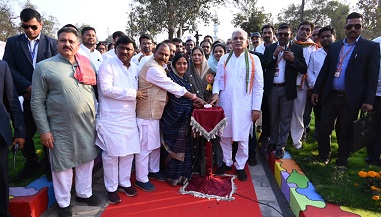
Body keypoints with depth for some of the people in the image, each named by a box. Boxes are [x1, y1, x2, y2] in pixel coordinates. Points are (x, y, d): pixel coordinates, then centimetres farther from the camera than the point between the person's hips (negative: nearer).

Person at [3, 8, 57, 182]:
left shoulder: (52, 43, 3)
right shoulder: (13, 42, 7)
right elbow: (9, 68, -2)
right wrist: (29, 87, -14)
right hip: (26, 98, 2)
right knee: (25, 134, 11)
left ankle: (48, 164, 27)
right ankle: (31, 163, 33)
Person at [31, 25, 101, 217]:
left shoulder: (86, 65, 7)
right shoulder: (44, 67, -5)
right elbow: (37, 102, -6)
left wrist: (96, 119, 11)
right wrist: (44, 130, -9)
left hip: (87, 126, 4)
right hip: (60, 129, -4)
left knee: (86, 160, 17)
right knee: (62, 165, 11)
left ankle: (84, 193, 39)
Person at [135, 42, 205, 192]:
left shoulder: (158, 67, 14)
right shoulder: (152, 69, -19)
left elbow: (168, 87, 16)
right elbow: (172, 86, -20)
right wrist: (194, 97, -14)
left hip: (154, 112, 10)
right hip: (147, 113, -10)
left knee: (155, 144, 19)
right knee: (145, 147, 1)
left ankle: (154, 170, 36)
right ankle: (141, 179, 14)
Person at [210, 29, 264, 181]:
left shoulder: (254, 60, 0)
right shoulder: (224, 59, 6)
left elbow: (258, 86, -1)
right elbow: (218, 79, 9)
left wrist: (256, 107, -6)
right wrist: (215, 93, -11)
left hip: (244, 105, -2)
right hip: (225, 104, 2)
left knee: (243, 138, 6)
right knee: (225, 135, 11)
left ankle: (240, 166, 25)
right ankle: (227, 162, 31)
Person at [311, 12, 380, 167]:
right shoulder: (334, 46, 11)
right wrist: (316, 90, 8)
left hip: (351, 99, -3)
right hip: (330, 96, 3)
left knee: (345, 133, 8)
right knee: (324, 129, 7)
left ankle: (342, 162, 25)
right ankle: (323, 156, 26)